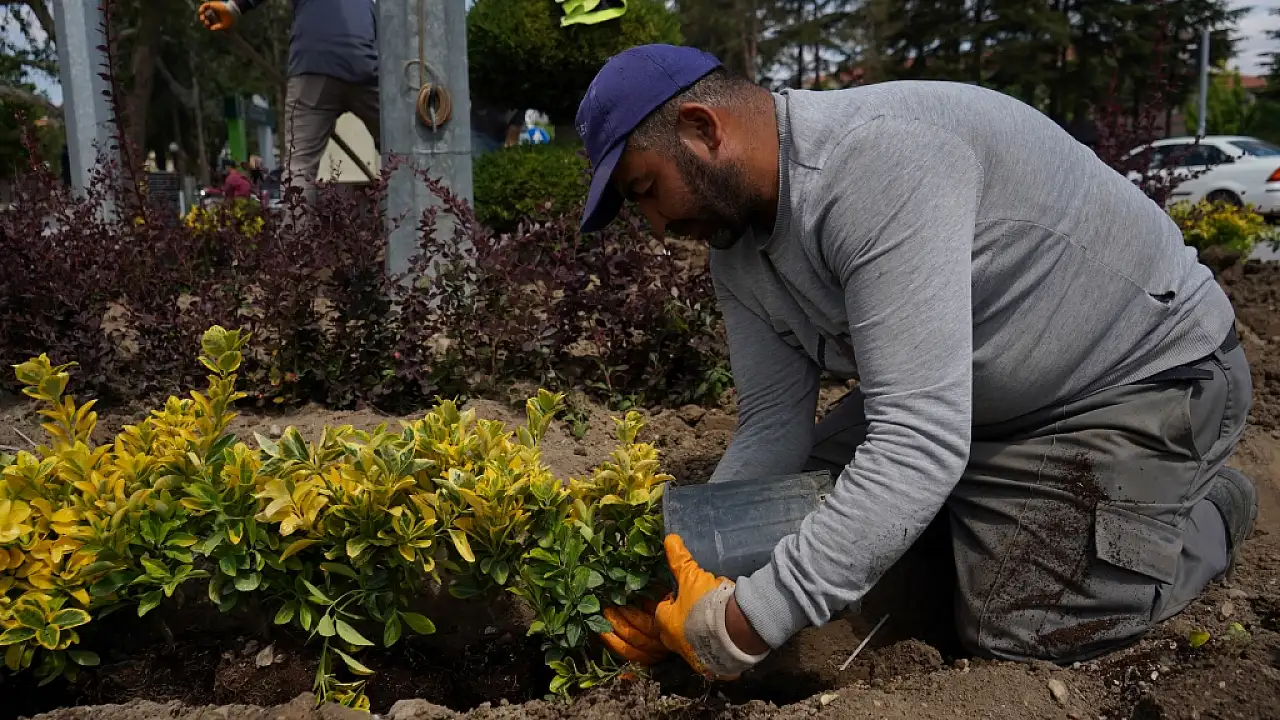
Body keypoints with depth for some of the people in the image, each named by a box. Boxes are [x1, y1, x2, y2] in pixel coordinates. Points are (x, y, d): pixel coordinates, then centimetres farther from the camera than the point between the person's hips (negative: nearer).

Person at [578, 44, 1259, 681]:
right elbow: (771, 430, -3)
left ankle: (1210, 511, 11)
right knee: (804, 525, 3)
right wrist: (685, 567, -17)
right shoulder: (736, 248, -6)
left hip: (1150, 370, -7)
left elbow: (919, 446, -40)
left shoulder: (879, 158, -35)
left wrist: (739, 627, -37)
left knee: (1012, 630, -13)